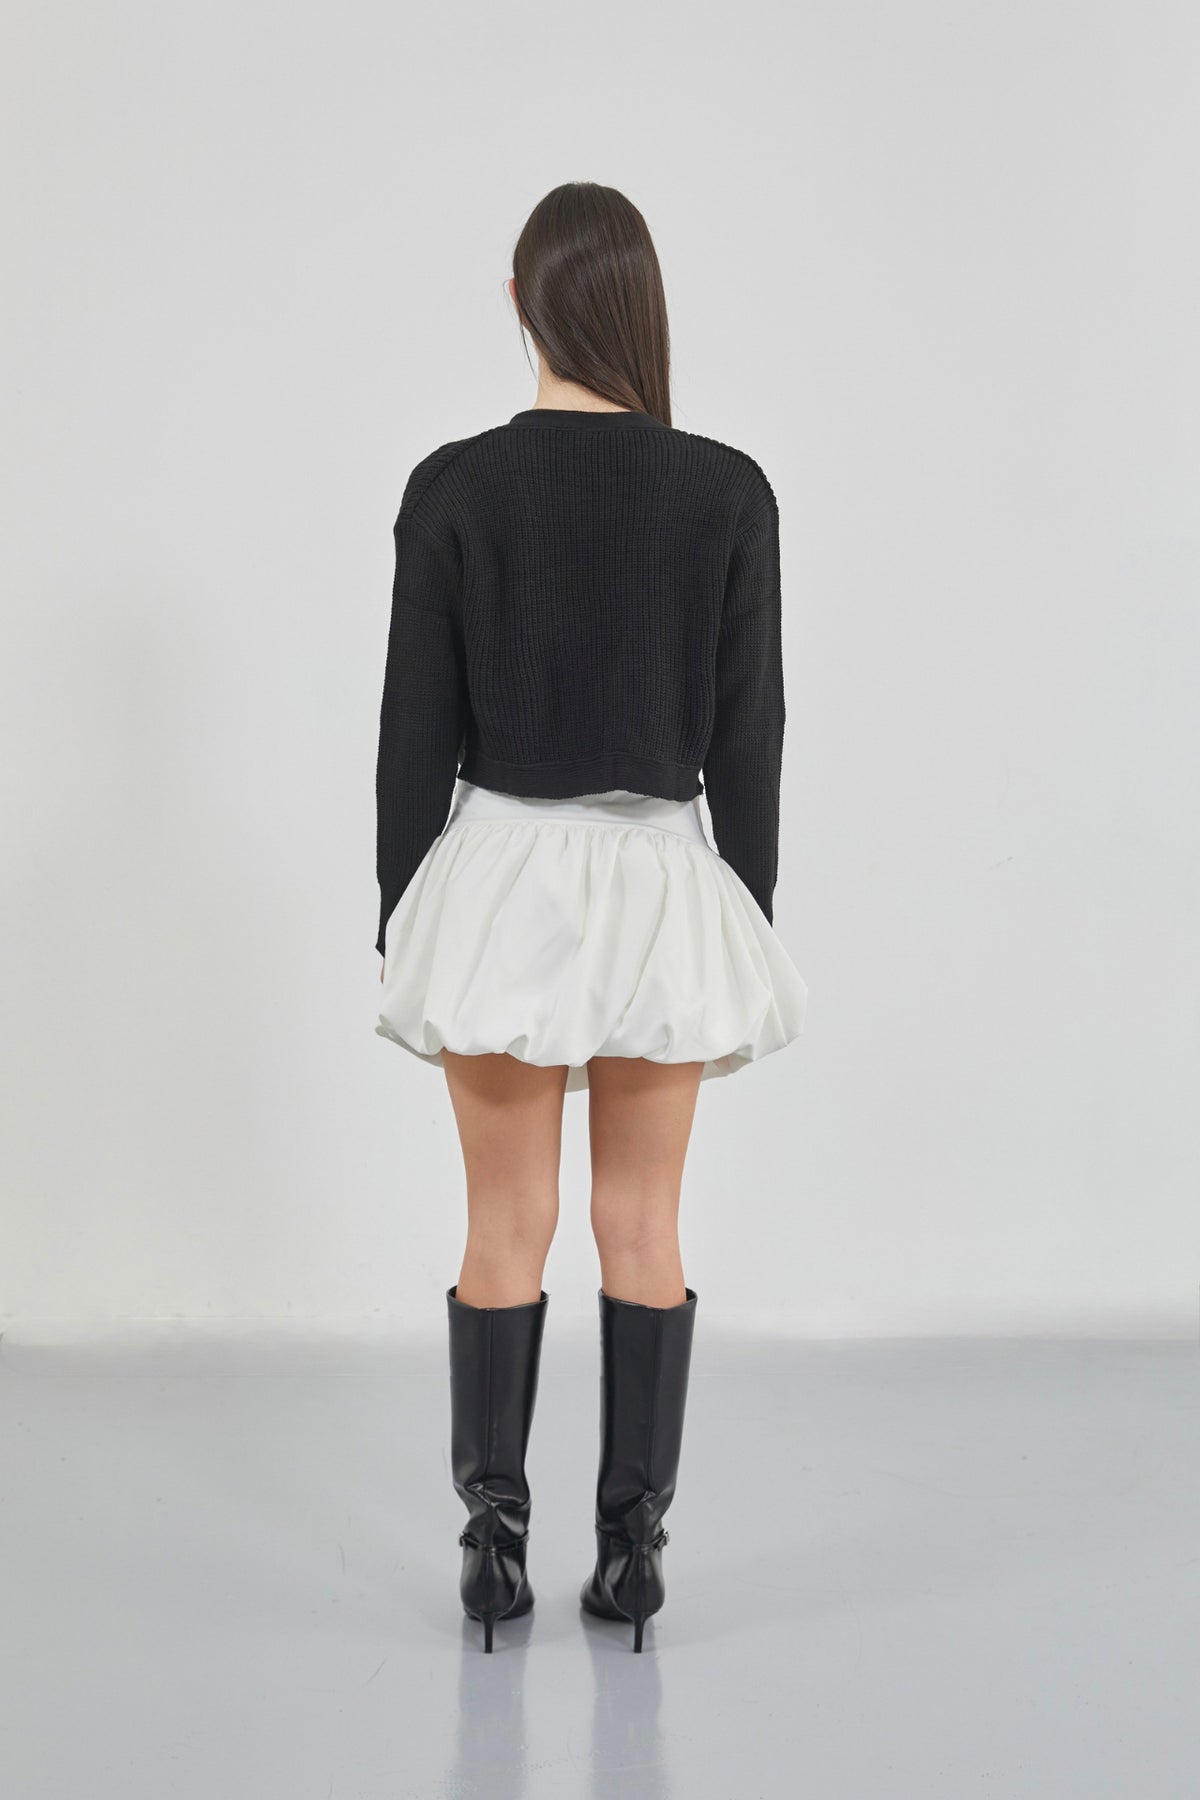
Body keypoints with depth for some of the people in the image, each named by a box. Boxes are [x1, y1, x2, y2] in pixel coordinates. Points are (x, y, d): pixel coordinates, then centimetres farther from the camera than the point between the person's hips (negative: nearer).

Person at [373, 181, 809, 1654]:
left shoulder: (455, 487, -7)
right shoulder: (727, 493, -5)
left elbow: (417, 728, -4)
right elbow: (748, 729, -1)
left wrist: (402, 920, 6)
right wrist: (748, 914, 9)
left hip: (500, 878, 0)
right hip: (661, 881, 1)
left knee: (509, 1224, 8)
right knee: (642, 1222, 9)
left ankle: (496, 1544, 14)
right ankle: (632, 1546, 15)